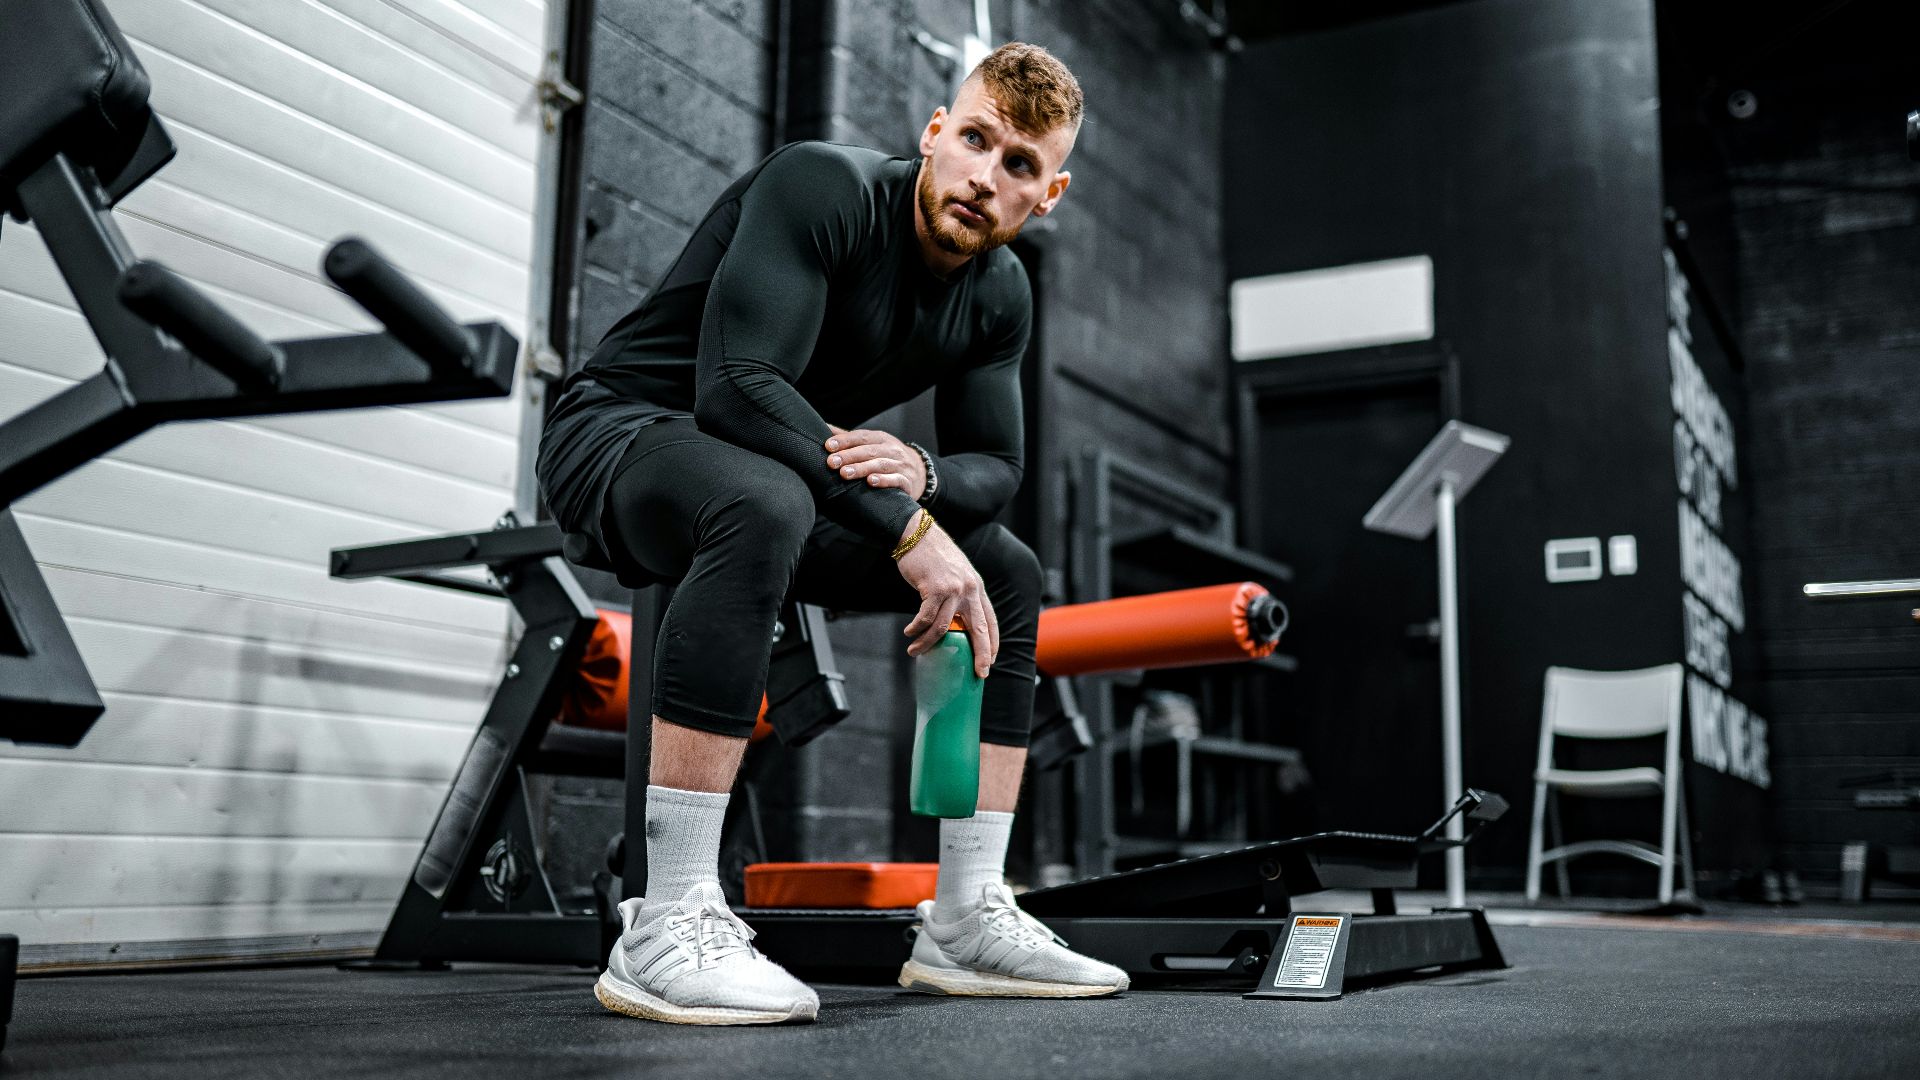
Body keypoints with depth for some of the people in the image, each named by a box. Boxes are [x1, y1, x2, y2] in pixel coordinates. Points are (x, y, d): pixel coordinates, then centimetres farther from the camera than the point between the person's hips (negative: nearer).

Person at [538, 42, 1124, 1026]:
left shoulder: (1000, 298, 1)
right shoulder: (822, 187, -22)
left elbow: (995, 467, 5)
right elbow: (737, 387, -32)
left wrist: (921, 471, -20)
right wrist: (907, 527, -32)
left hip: (773, 474, 8)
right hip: (616, 432, -8)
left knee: (1009, 573, 4)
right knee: (762, 503, -41)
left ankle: (967, 921, 4)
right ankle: (667, 931, -36)